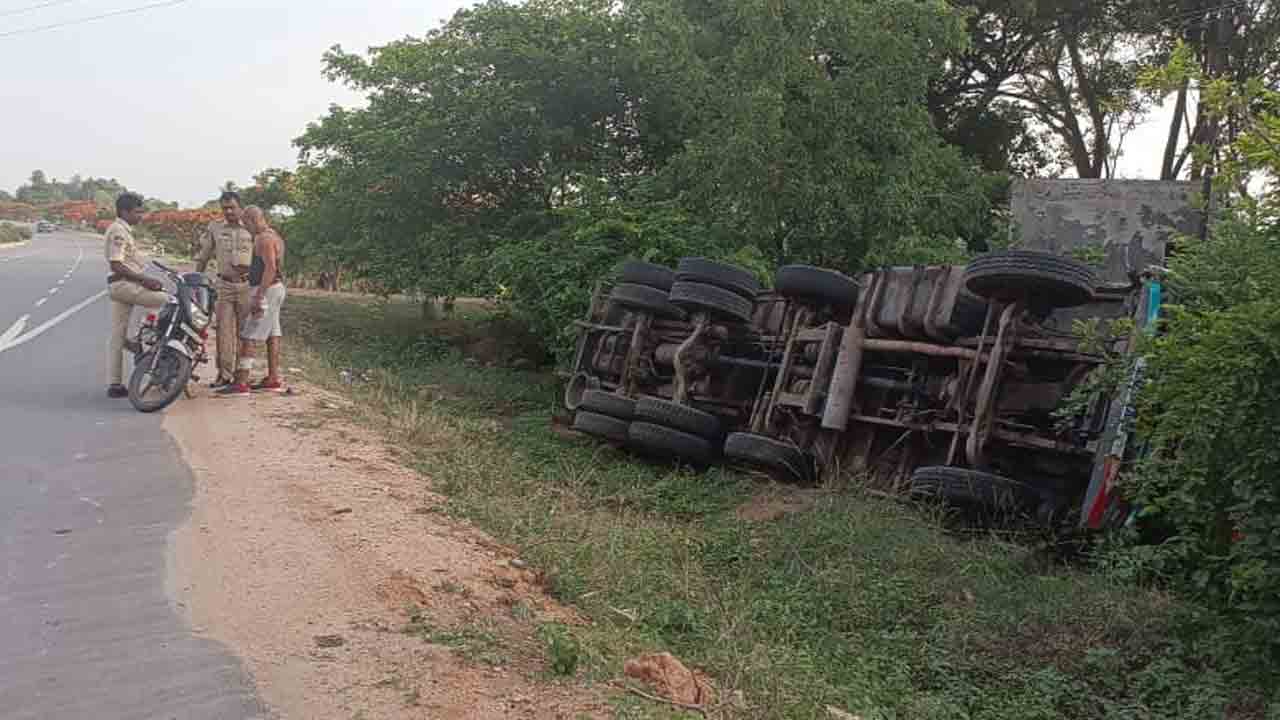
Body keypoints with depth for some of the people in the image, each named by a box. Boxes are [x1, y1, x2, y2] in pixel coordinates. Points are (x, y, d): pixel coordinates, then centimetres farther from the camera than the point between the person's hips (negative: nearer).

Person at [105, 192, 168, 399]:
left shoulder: (124, 230, 21)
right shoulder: (118, 231, -11)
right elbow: (116, 265, -20)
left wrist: (146, 280, 17)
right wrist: (144, 279, -21)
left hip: (121, 287, 10)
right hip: (123, 284, -10)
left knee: (117, 336, 8)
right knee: (168, 301, -15)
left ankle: (114, 384, 11)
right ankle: (135, 340, -9)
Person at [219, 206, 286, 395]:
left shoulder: (264, 238, -15)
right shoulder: (274, 236, 17)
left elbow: (270, 268, -24)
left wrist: (259, 296, -27)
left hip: (266, 289, -11)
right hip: (276, 288, 11)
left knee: (249, 337, -11)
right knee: (272, 335, 11)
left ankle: (241, 383, -13)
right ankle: (273, 379, 14)